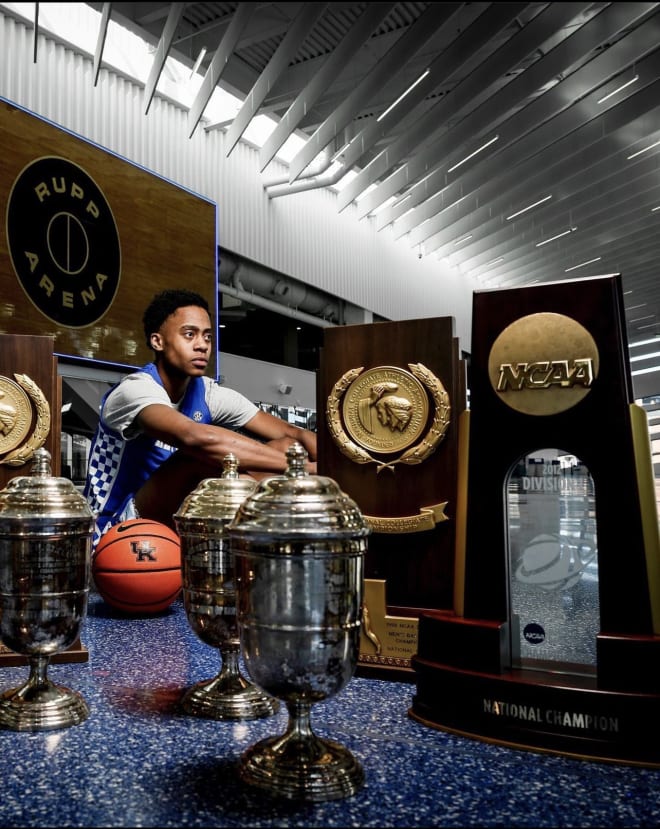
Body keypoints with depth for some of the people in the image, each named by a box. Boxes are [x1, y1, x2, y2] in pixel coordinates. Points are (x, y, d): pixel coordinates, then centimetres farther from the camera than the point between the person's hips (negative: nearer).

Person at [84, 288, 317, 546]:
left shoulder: (209, 393, -1)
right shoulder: (135, 390, -22)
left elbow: (293, 434, -6)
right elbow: (198, 438, -43)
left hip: (177, 521, 7)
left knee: (286, 447, -7)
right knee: (203, 453, -33)